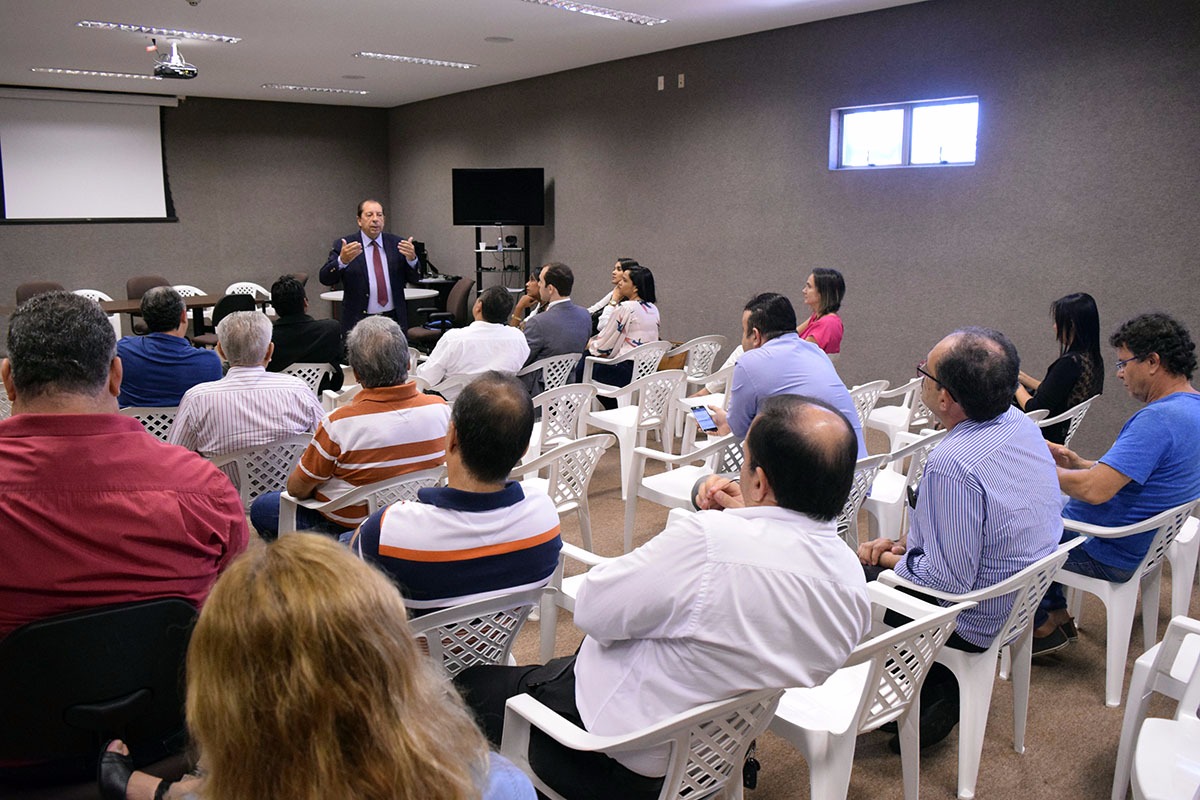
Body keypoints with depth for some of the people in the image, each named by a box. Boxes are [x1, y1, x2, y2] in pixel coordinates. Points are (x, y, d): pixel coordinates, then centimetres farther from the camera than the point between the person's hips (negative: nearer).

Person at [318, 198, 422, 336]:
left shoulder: (396, 243, 6)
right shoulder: (344, 246, -2)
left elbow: (414, 278, 4)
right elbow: (325, 279, -9)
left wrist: (412, 259, -18)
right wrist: (342, 261, -29)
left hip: (394, 321, 2)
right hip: (359, 323, -2)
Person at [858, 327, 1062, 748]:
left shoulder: (953, 464, -34)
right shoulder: (1022, 425, -5)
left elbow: (950, 582, -28)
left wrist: (887, 559, -11)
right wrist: (903, 542, 4)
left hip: (977, 625, -8)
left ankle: (929, 698, 19)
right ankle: (937, 688, 23)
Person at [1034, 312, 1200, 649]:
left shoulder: (1159, 418, -30)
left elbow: (1095, 490, -35)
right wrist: (1078, 463, 3)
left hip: (1109, 554, -10)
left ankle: (1044, 624, 22)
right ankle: (1055, 615, 25)